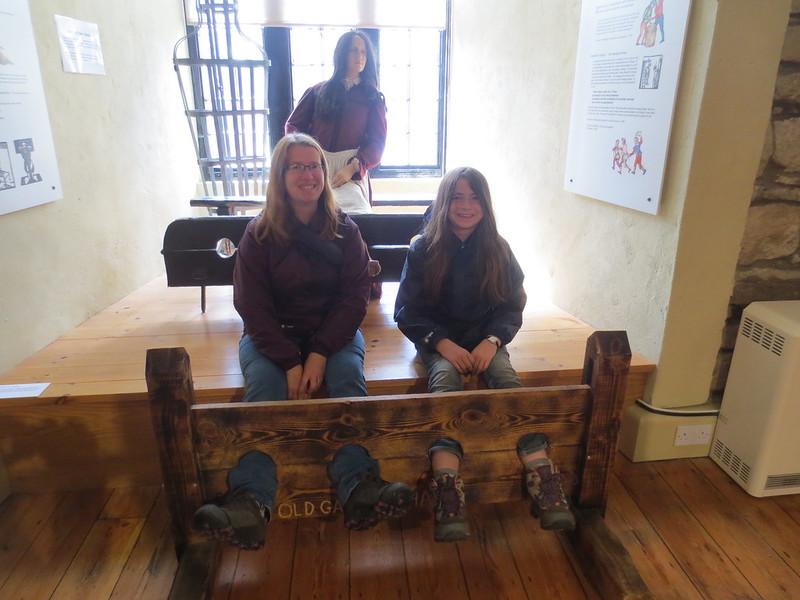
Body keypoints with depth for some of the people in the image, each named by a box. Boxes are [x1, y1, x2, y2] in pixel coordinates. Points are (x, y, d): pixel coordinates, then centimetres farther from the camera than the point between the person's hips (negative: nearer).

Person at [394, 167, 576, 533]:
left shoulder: (497, 250, 3)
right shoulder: (423, 249, -2)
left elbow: (512, 307, 6)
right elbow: (406, 312, -3)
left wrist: (491, 341, -14)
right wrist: (444, 344, -19)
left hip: (484, 338, 2)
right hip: (437, 339, -2)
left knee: (506, 378, -29)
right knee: (445, 379, -34)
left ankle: (544, 482, -35)